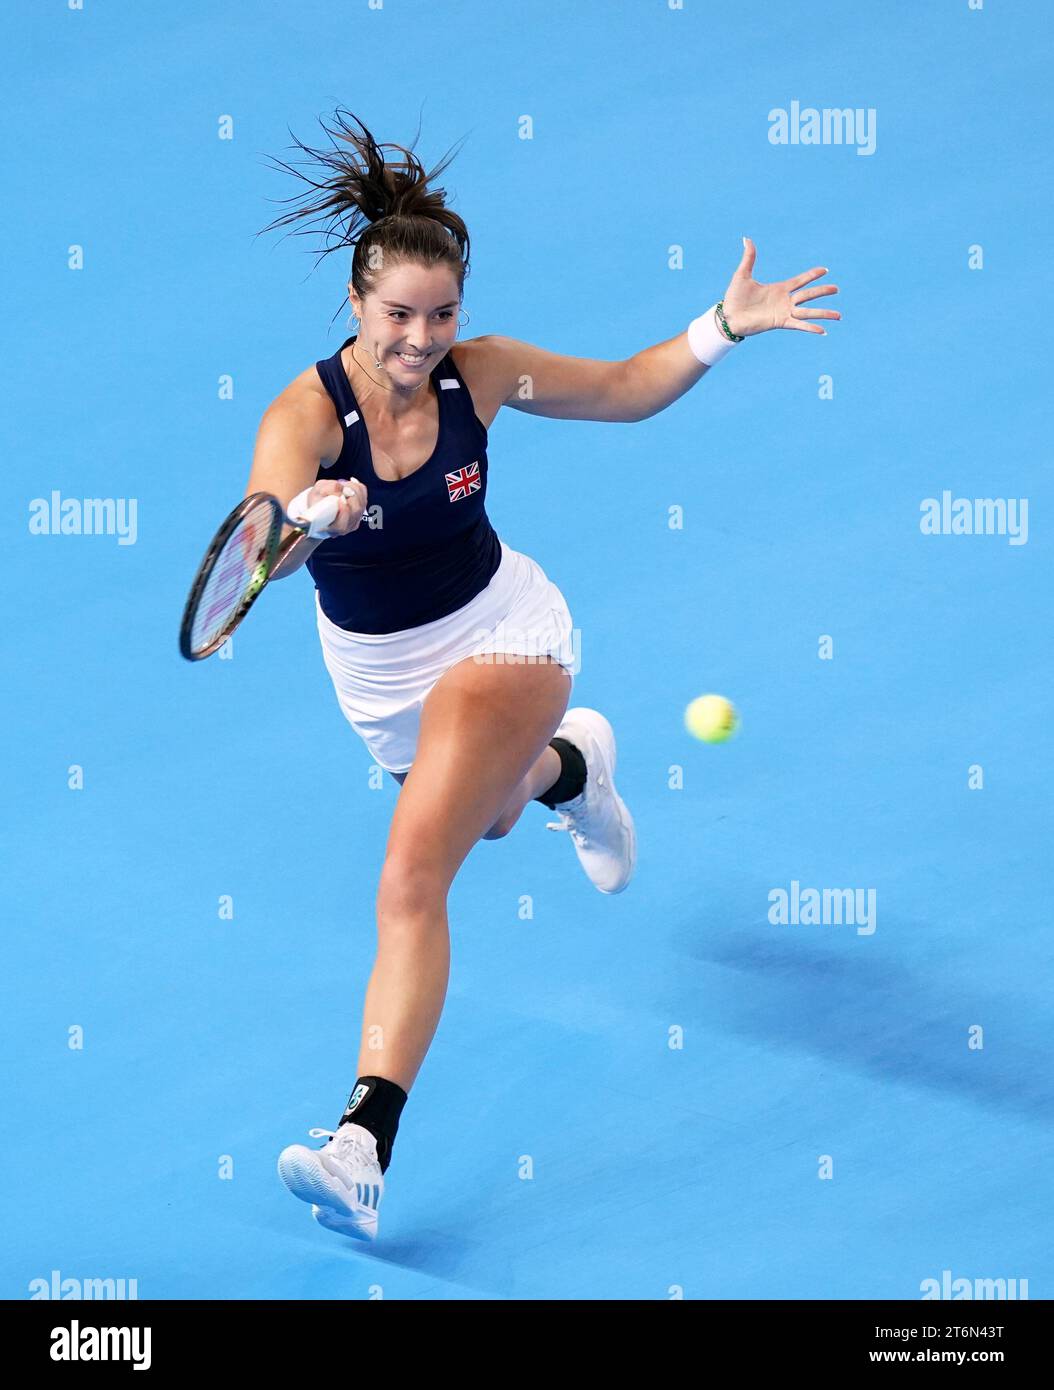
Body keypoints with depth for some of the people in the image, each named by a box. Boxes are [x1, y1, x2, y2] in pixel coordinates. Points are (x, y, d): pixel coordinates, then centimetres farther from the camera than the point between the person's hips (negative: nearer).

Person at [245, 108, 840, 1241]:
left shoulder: (479, 373, -16)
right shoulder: (305, 413, -24)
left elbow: (625, 390, 2)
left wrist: (722, 328, -12)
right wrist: (311, 516, -66)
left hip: (500, 631, -2)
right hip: (380, 673, 2)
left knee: (411, 881, -23)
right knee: (489, 815, 32)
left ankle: (365, 1145, -30)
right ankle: (570, 765, 69)